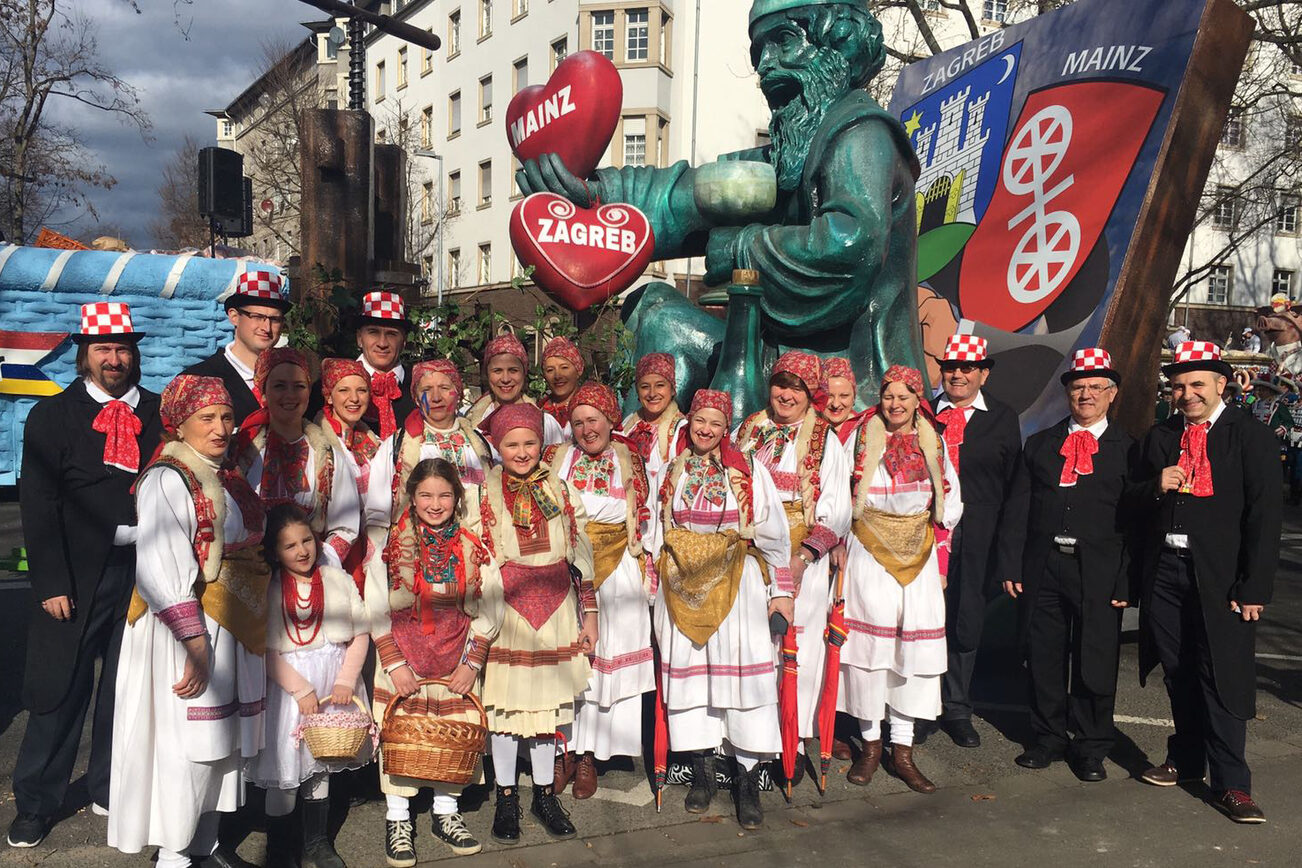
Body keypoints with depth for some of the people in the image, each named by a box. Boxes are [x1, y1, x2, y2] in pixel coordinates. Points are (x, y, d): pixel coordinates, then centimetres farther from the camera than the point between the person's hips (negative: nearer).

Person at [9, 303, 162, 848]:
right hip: (79, 575, -2)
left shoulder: (159, 413, 7)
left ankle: (110, 789, 29)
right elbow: (39, 507, -3)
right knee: (60, 687, 4)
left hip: (145, 570, 2)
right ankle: (36, 804, 21)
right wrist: (52, 583, -10)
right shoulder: (52, 415, 1)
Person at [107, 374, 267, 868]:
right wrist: (195, 645, -21)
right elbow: (163, 572, -19)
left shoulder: (229, 480, 12)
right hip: (186, 627, -8)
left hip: (233, 630, 8)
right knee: (189, 743, -1)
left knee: (223, 740, 13)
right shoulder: (167, 480, -13)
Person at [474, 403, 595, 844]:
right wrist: (479, 619, -4)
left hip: (556, 609, 2)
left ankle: (545, 795, 24)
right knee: (505, 702, 5)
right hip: (505, 607, -2)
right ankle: (506, 798, 22)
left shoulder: (561, 490, 5)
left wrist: (589, 616, 6)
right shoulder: (484, 493, 0)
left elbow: (581, 555, 7)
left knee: (548, 701, 9)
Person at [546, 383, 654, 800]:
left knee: (604, 659, 2)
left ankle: (588, 754, 12)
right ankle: (562, 750, 12)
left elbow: (643, 519, 8)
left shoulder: (628, 460, 7)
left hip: (614, 572, 0)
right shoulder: (555, 456, 9)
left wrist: (642, 569, 0)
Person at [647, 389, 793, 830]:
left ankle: (748, 781, 2)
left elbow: (773, 533, 2)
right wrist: (656, 588, 10)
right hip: (683, 586, 3)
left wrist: (781, 591, -2)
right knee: (688, 671, 4)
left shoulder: (749, 472, 2)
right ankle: (702, 773, 17)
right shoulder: (672, 473, 10)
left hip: (738, 584, -2)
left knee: (743, 672, -7)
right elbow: (656, 534, 15)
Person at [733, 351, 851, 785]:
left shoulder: (825, 441, 2)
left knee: (797, 648, -1)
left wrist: (804, 554, -14)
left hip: (803, 561, -2)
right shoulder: (747, 432, 12)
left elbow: (836, 509, -3)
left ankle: (796, 741, 11)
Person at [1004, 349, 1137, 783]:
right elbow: (1018, 511, 9)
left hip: (1099, 572, -2)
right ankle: (1048, 738, 27)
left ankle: (1091, 747, 23)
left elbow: (1137, 521, -1)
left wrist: (1128, 582, -8)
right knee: (1043, 658, 9)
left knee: (1095, 661, 5)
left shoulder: (1128, 449, 3)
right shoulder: (1038, 445, 11)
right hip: (1043, 568, 2)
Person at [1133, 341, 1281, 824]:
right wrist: (1155, 484, -7)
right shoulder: (1160, 436, 11)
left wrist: (1254, 587, -14)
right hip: (1165, 571, 5)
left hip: (1219, 577, -4)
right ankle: (1186, 761, 32)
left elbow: (1265, 515, -8)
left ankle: (1231, 784, 10)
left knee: (1222, 677, -2)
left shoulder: (1250, 436, -3)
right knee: (1178, 674, 15)